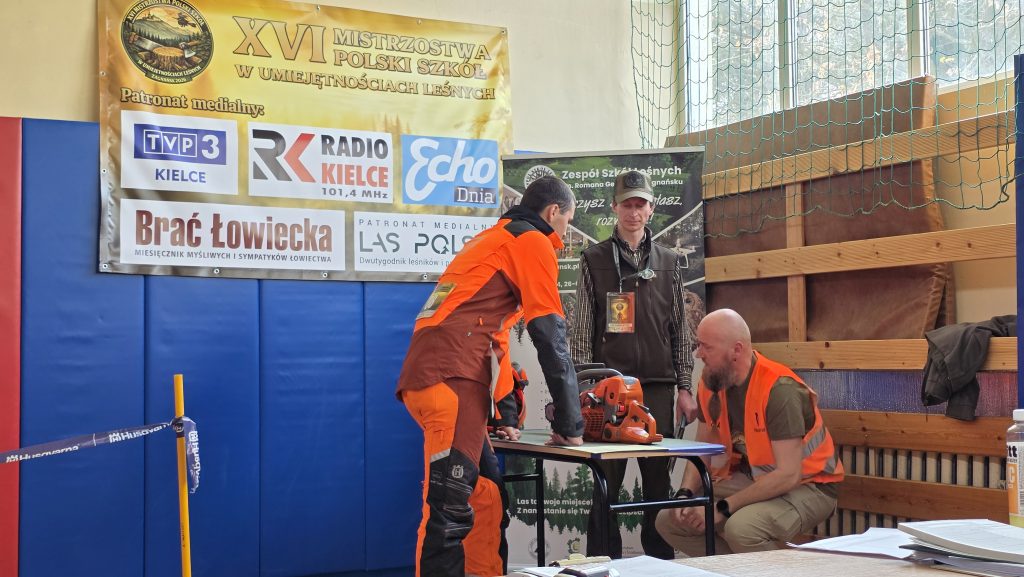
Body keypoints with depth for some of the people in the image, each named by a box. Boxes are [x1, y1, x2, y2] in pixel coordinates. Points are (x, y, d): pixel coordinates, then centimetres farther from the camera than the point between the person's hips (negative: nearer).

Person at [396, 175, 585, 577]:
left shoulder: (492, 240, 31)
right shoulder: (532, 241, 4)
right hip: (452, 380, -9)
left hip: (429, 377, 9)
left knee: (487, 496, 14)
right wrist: (569, 423, 4)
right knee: (450, 508, -12)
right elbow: (550, 336, -1)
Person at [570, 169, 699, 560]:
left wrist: (684, 388, 6)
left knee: (658, 480, 6)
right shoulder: (595, 260, 4)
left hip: (658, 387, 2)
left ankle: (660, 561, 15)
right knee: (606, 481, 1)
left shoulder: (668, 262, 11)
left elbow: (680, 330, 11)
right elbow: (582, 330, 2)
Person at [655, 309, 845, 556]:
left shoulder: (779, 389, -26)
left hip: (807, 485, -7)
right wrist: (685, 494, -12)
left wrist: (722, 508, -27)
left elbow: (788, 475, -28)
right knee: (669, 520, -5)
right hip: (752, 478, 7)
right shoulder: (709, 383, -4)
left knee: (741, 528, -34)